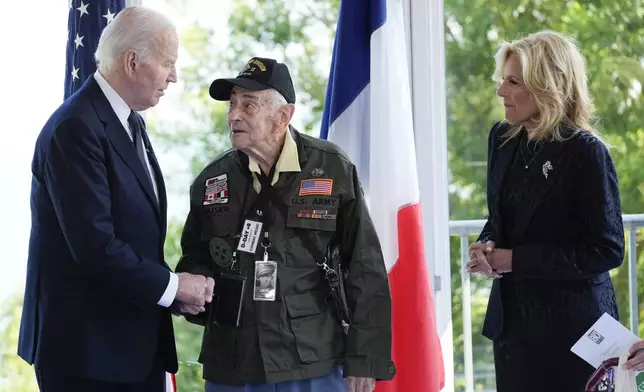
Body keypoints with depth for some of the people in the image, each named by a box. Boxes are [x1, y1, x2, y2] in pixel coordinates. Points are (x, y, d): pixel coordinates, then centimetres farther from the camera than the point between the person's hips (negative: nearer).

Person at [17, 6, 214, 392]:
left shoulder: (131, 123, 13)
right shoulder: (76, 128, -17)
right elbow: (95, 244, -22)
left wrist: (177, 288, 0)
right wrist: (172, 286, -13)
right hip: (89, 345, -9)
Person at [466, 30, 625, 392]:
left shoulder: (585, 152, -15)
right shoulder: (503, 138, 5)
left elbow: (607, 250, -15)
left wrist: (516, 260, -16)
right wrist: (487, 246, -5)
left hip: (569, 322, -6)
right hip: (512, 317, 6)